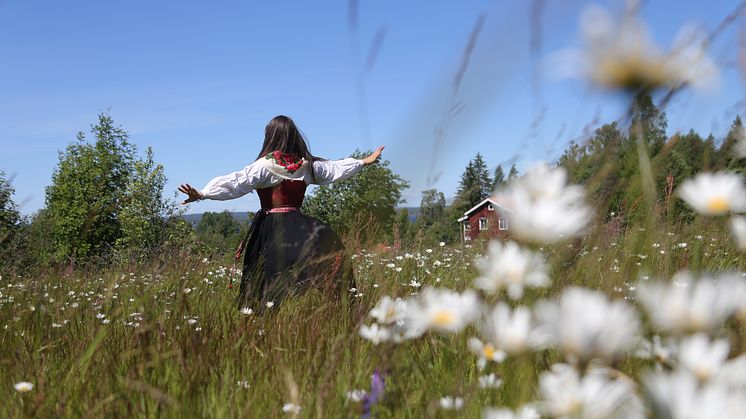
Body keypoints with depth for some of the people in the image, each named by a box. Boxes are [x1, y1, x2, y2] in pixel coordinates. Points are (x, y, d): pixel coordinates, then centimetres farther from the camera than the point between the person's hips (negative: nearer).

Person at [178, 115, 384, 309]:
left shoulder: (265, 166, -6)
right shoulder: (308, 165, 9)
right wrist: (364, 161, 41)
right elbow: (334, 168, 24)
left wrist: (202, 194, -21)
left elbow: (235, 182, -16)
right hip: (299, 227, 4)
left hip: (271, 231, -3)